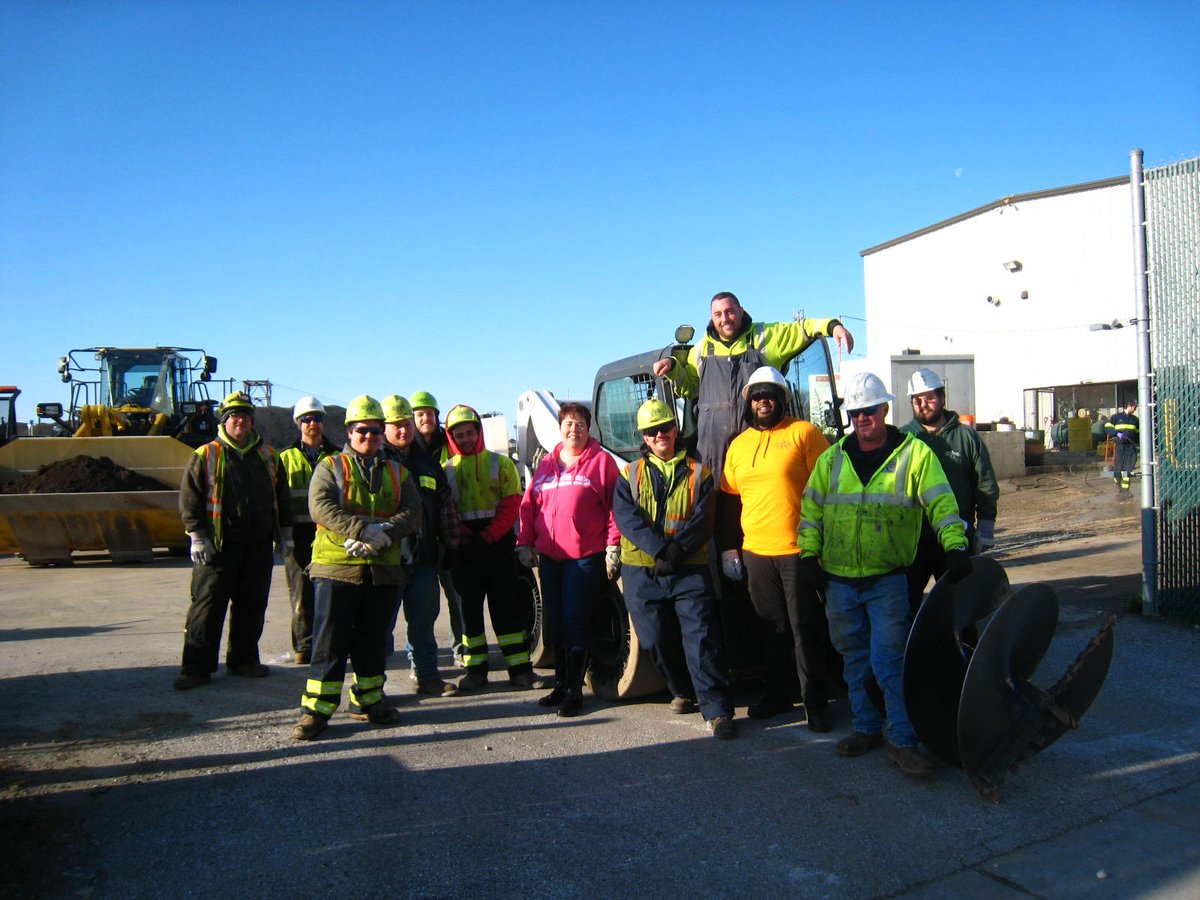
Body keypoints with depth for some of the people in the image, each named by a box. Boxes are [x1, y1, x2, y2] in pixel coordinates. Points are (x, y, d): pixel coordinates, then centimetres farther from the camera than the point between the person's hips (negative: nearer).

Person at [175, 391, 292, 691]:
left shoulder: (267, 455, 13)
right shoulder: (206, 456, 1)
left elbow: (282, 497, 18)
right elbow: (189, 499, -2)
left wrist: (285, 535, 14)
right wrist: (197, 537, -8)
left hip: (259, 545, 4)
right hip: (218, 546, -4)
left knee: (252, 606, 10)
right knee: (207, 607, -2)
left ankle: (243, 660, 23)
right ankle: (196, 668, 5)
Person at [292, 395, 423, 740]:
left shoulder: (397, 472, 15)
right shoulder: (330, 467, 5)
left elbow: (413, 512, 3)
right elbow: (320, 507, -11)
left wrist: (385, 532, -17)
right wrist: (364, 529, -22)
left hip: (383, 569, 4)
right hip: (336, 568, -3)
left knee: (374, 640, 12)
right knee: (330, 641, -3)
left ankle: (367, 701, 25)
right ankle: (316, 710, 3)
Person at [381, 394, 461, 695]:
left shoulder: (428, 463, 14)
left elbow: (446, 504, 16)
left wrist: (451, 543, 12)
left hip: (425, 557, 5)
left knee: (423, 621, 14)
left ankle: (426, 675, 24)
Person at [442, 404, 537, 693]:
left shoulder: (500, 463, 4)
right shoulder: (446, 470, 7)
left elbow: (512, 506, -4)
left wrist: (487, 537, -13)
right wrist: (464, 538, -13)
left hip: (498, 546, -2)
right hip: (464, 550, 2)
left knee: (506, 607, 1)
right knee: (469, 609, 7)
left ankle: (520, 668, 5)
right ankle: (475, 669, 16)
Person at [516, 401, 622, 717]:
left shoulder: (601, 461, 0)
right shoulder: (546, 465, 15)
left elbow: (615, 506, -5)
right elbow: (528, 507, 17)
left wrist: (613, 547, -10)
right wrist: (525, 543, 10)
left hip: (586, 556, -5)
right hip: (550, 556, 6)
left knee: (575, 621, -5)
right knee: (554, 622, 11)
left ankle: (574, 690, 5)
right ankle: (561, 683, 25)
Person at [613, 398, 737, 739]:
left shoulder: (698, 473, 8)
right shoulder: (630, 475, 11)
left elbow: (703, 520, -2)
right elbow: (626, 518, -4)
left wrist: (677, 552, -17)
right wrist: (662, 548, -18)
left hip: (690, 570, -2)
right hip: (641, 572, 2)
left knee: (701, 637, -11)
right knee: (656, 638, 7)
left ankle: (717, 711, -10)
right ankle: (683, 691, 29)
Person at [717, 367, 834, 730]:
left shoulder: (804, 433, -2)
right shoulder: (739, 444, 13)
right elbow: (728, 499, 17)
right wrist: (728, 547, 13)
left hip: (798, 551, -5)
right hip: (755, 552, 5)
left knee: (805, 629, 1)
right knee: (773, 629, 15)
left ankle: (816, 703, 11)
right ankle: (777, 694, 28)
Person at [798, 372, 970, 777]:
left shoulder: (914, 453, -1)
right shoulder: (832, 458, 9)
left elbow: (941, 503, -8)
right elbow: (811, 509, 10)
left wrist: (956, 547, -19)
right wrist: (808, 554, 3)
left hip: (887, 580, -4)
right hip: (838, 580, 4)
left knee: (889, 661, -6)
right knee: (856, 660, 14)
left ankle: (902, 740, 4)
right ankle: (867, 727, 27)